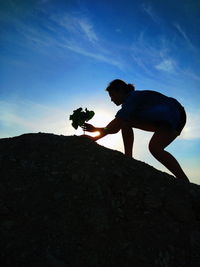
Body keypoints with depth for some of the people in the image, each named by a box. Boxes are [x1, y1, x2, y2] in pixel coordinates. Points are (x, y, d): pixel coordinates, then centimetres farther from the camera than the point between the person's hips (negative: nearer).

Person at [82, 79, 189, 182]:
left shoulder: (132, 97, -20)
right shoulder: (130, 101, 9)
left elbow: (116, 126, -27)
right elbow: (116, 127, 10)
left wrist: (95, 138, -19)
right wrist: (95, 129, 5)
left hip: (175, 115, -9)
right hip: (159, 119, 9)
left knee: (154, 147, -30)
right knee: (126, 123, -3)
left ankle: (185, 183, -19)